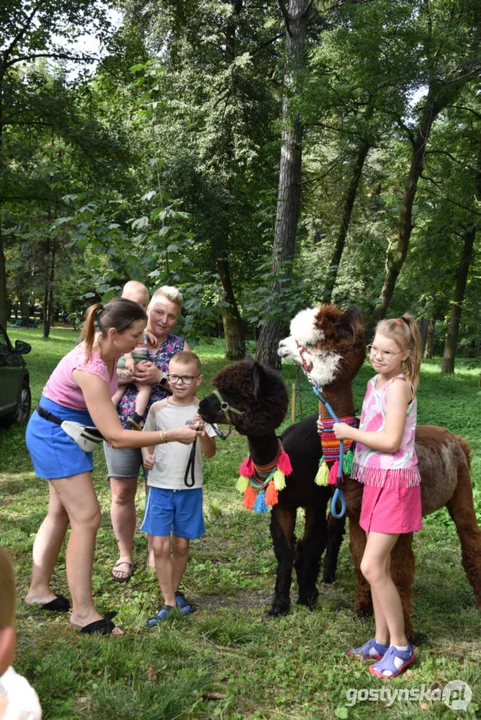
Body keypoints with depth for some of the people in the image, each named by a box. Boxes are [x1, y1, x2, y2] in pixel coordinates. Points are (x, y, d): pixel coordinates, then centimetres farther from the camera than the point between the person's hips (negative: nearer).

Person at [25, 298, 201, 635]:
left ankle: (39, 590, 30)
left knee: (62, 512, 16)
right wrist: (173, 435, -33)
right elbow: (116, 437, -33)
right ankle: (83, 612, -2)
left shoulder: (107, 351, -6)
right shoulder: (90, 370, -33)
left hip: (65, 435, 10)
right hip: (56, 435, -10)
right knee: (87, 516, -10)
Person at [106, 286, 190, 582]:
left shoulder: (180, 346, 5)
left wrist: (160, 377, -17)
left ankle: (156, 555, 25)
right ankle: (125, 555, 23)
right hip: (122, 426, 0)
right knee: (123, 494, 5)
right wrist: (129, 374, -21)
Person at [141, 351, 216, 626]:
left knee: (181, 545, 11)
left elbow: (211, 452, -12)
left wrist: (202, 432, -32)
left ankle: (175, 591, 33)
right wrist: (147, 455, -11)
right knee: (159, 546, -3)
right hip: (160, 486, 1)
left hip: (190, 488, -1)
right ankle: (169, 602, 8)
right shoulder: (158, 408, -1)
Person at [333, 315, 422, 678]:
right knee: (379, 566, 14)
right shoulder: (375, 382, 11)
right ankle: (382, 642, 25)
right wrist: (343, 430, 4)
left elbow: (390, 440, -21)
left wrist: (349, 432, -11)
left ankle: (401, 646, 6)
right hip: (376, 480, 9)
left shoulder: (399, 385, -15)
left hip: (394, 482, -9)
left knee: (372, 566, -9)